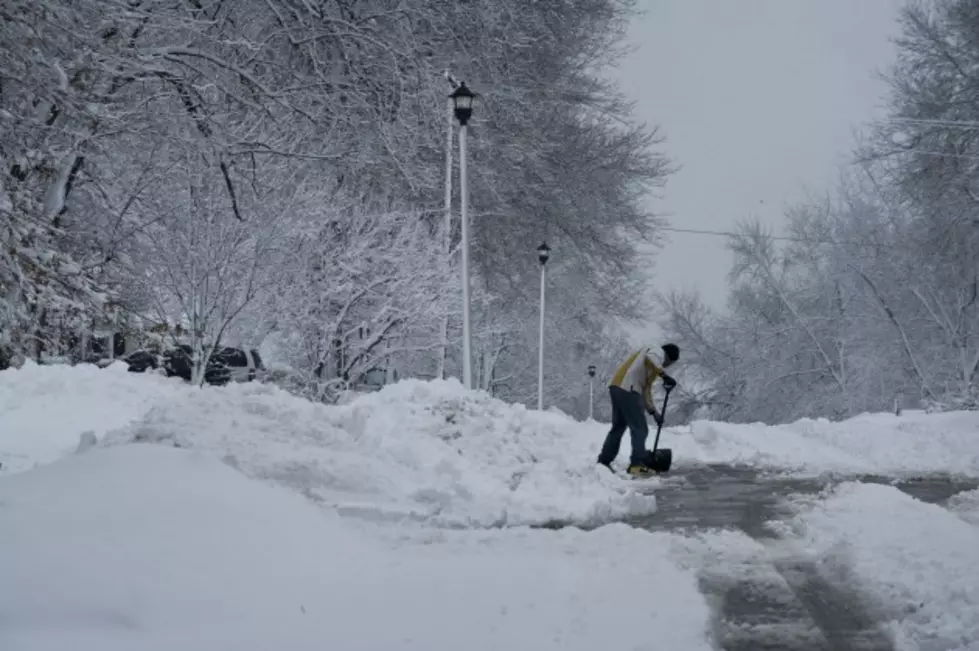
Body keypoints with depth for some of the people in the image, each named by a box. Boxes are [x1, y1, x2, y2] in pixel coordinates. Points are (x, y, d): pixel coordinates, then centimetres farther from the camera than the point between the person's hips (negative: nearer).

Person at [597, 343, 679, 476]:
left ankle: (603, 461, 21)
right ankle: (637, 465, -11)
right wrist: (664, 375, -28)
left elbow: (646, 390, 30)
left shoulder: (654, 365, 32)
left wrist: (654, 412, 24)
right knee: (639, 429, -7)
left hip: (617, 387, 10)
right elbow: (650, 358, -22)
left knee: (618, 427, 18)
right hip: (627, 389, -10)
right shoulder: (657, 352, 5)